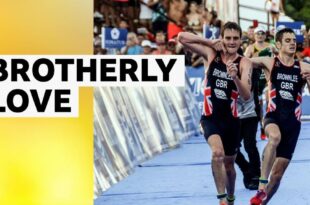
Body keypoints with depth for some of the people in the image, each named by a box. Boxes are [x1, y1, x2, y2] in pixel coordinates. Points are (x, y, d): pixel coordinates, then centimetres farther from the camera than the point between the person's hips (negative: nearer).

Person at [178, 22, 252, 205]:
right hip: (211, 116, -1)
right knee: (218, 153, -27)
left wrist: (235, 77, -37)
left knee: (229, 163, 15)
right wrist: (210, 42, -9)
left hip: (231, 118, 1)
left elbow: (246, 96, -19)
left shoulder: (244, 63, -7)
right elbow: (182, 37, -3)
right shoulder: (211, 54, -2)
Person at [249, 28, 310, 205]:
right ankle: (262, 187, -38)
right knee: (275, 137, -39)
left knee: (278, 172, 5)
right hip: (273, 116, -3)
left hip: (293, 122, 3)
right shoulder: (270, 63, 2)